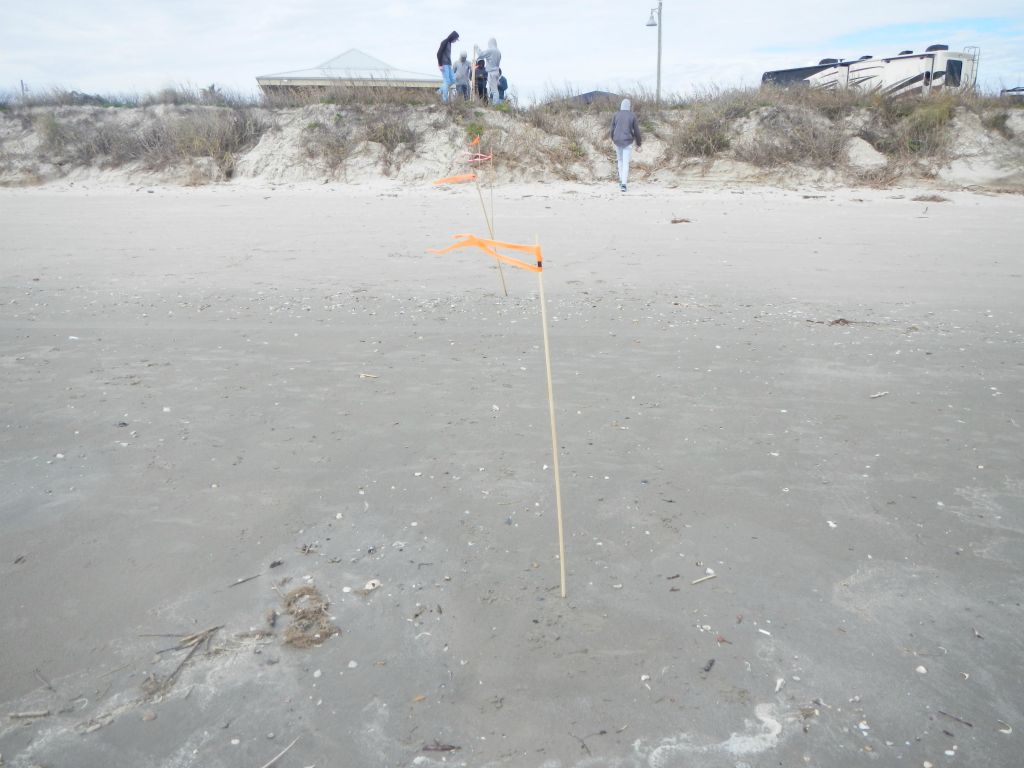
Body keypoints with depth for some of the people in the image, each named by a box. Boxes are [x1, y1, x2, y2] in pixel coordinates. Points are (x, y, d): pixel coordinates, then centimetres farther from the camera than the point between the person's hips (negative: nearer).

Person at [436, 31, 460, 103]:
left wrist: (450, 64, 14)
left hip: (448, 65, 9)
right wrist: (440, 65, -18)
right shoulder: (444, 42, -10)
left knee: (452, 79, 7)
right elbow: (439, 53, -15)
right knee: (447, 81, -10)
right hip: (444, 65, -9)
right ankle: (445, 99, -7)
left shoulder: (449, 43, 16)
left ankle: (440, 91, 16)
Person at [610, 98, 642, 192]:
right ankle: (623, 184, -15)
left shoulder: (615, 115, 0)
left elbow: (612, 129, 7)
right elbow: (636, 131, 1)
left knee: (620, 161, 21)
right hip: (628, 142, -2)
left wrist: (612, 139, 26)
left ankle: (621, 180, 25)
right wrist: (638, 144, 10)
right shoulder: (632, 116, -3)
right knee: (626, 163, -3)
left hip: (617, 141, 2)